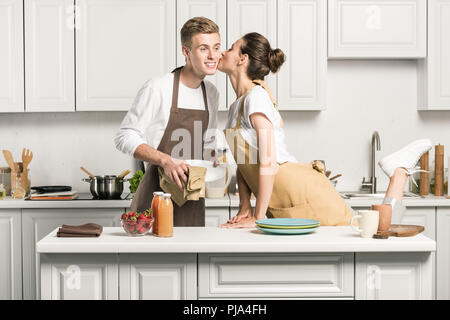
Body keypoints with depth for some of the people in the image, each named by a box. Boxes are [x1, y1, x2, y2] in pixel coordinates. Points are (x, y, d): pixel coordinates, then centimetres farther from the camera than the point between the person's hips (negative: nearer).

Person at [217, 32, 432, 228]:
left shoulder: (256, 96, -15)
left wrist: (258, 217, -18)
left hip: (302, 193, -9)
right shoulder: (237, 107, 14)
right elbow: (244, 165, 15)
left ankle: (400, 170, 16)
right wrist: (245, 207, 3)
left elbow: (268, 163, -21)